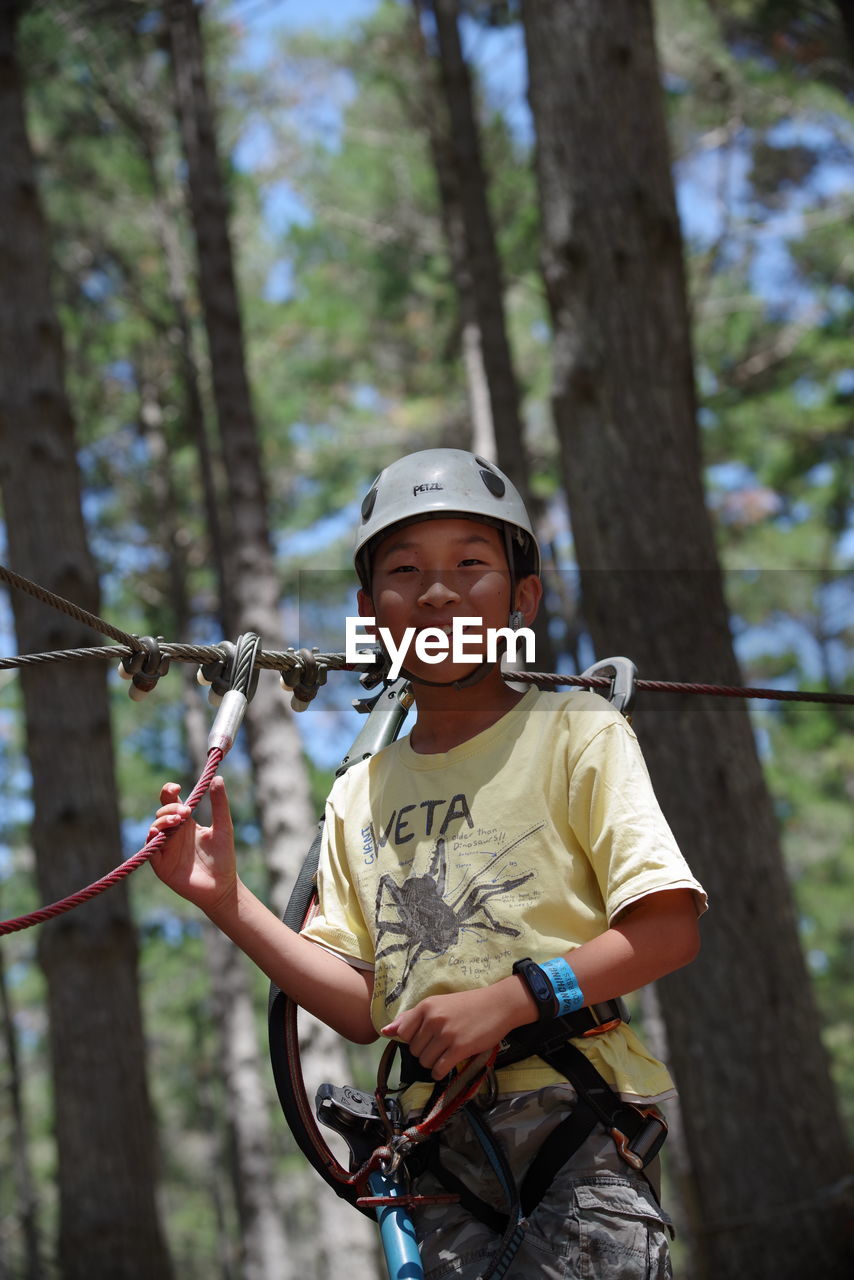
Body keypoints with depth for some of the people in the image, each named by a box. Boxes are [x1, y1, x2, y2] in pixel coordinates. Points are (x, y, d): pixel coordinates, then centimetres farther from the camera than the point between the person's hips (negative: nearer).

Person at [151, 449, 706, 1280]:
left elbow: (668, 929, -7)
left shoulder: (575, 733, 2)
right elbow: (365, 1009, 11)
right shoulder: (358, 796, 15)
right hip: (437, 1148, 4)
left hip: (574, 1125, -3)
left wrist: (508, 999, -17)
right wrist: (225, 900, 3)